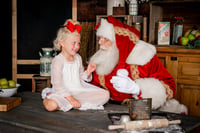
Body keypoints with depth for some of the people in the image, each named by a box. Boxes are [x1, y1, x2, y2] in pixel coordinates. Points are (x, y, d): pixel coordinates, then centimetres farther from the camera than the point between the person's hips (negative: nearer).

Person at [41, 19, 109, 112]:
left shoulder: (78, 58, 11)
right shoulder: (58, 61, -11)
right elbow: (57, 84, -17)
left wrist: (87, 73, -3)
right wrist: (70, 98, -23)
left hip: (79, 91, 7)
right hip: (63, 93, -7)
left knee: (105, 95, -10)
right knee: (52, 105, -39)